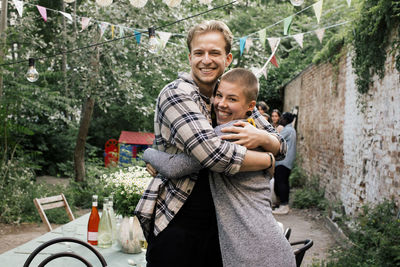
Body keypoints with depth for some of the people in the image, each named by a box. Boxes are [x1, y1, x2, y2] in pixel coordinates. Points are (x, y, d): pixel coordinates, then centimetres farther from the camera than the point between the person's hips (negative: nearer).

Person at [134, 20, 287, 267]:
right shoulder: (176, 94, -14)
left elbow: (281, 146, 8)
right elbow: (214, 153, -27)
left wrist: (262, 137, -16)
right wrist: (267, 160, -12)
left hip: (218, 223, 6)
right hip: (175, 225, -5)